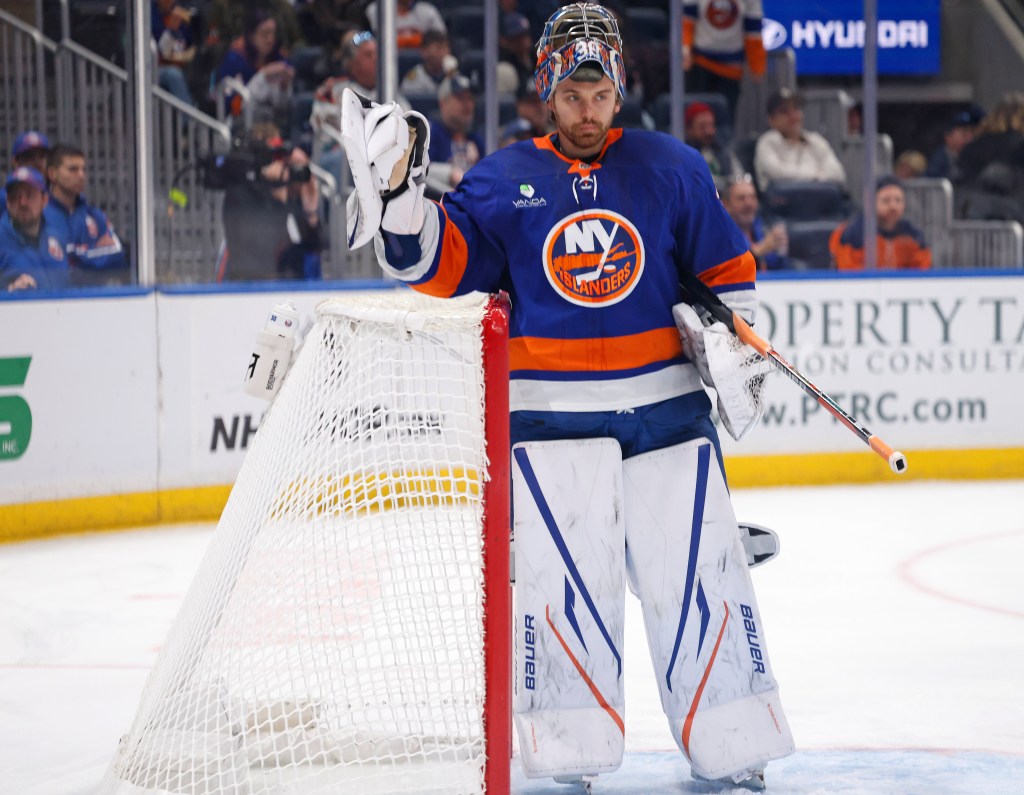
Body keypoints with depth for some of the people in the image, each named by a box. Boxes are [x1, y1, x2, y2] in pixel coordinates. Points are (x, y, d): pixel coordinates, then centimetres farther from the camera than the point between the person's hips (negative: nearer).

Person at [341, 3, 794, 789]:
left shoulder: (669, 167, 8)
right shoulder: (505, 180, 6)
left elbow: (726, 268, 13)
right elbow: (442, 262, -3)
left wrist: (732, 344, 1)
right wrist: (398, 194, -17)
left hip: (665, 405, 1)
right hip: (552, 413, -1)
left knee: (698, 570, 1)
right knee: (565, 577, -6)